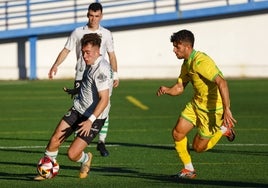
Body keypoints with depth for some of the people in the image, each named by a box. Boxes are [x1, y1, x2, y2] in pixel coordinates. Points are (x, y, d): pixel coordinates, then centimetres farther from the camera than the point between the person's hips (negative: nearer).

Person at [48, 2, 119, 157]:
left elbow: (111, 55, 13)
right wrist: (56, 66, -9)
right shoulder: (78, 32, 5)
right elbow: (66, 50, 4)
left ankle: (102, 143, 3)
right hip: (81, 77, -1)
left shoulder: (106, 34, 8)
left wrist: (115, 75, 6)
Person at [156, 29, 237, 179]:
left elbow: (222, 83, -35)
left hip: (212, 108, -9)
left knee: (198, 147, -1)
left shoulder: (200, 62, -27)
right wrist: (167, 90, -11)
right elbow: (179, 88, 13)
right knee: (177, 133, 2)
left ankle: (224, 129, 22)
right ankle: (189, 170, 17)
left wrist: (226, 109, -41)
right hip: (197, 103, 9)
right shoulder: (187, 64, 5)